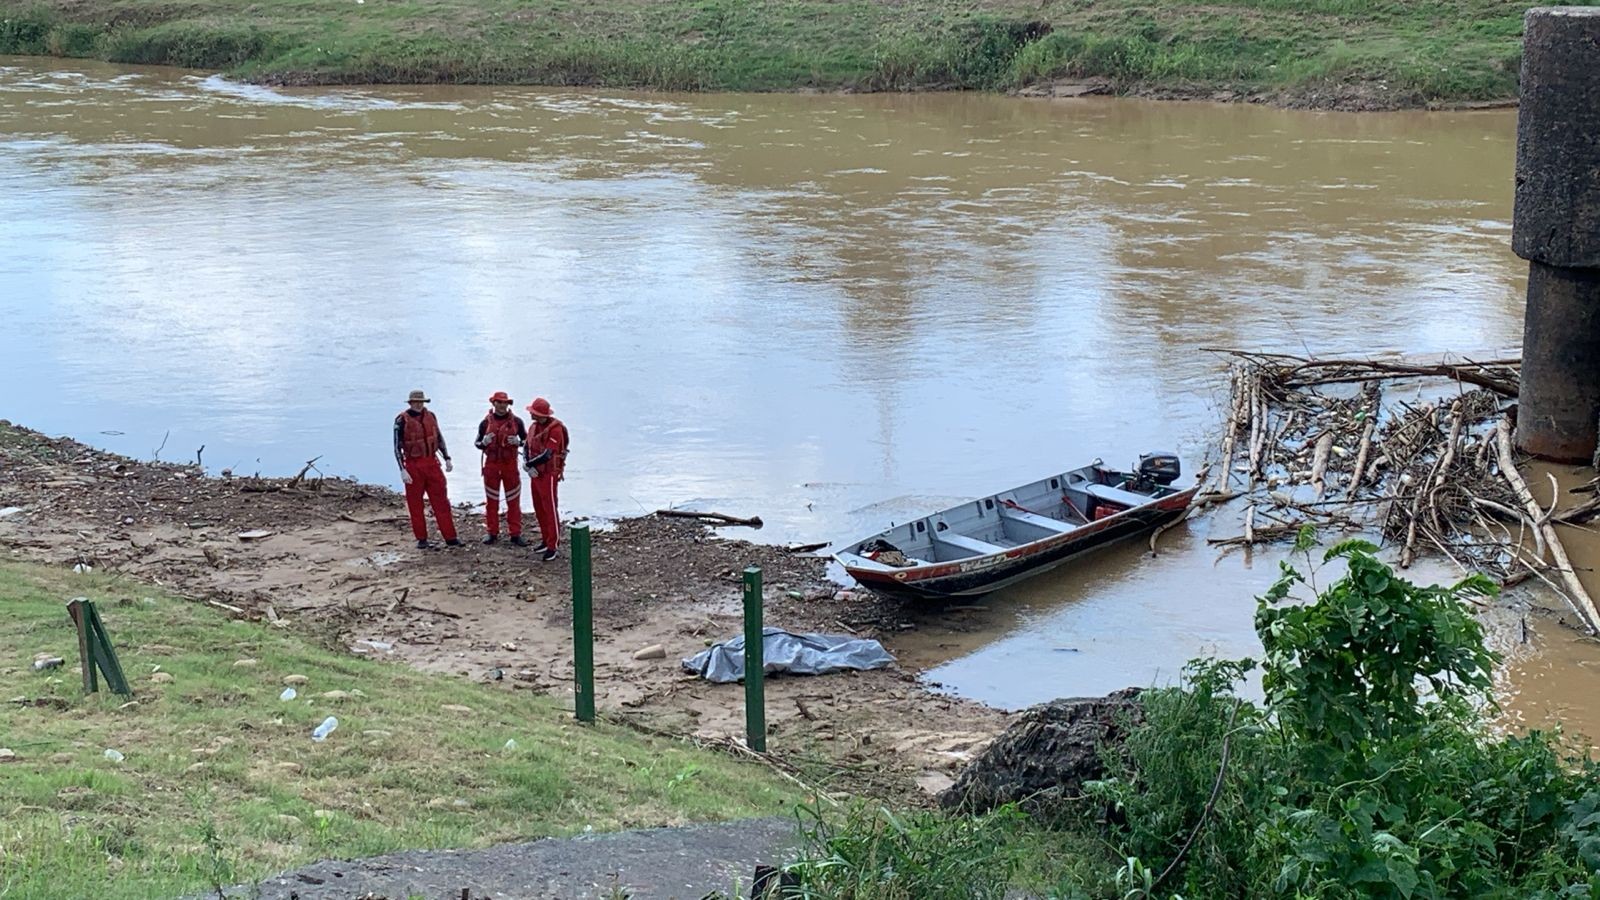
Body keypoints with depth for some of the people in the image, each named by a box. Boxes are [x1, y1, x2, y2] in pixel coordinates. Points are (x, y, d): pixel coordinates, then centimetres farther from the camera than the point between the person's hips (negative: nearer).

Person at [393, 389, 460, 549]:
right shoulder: (402, 420, -10)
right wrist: (402, 470, -17)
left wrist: (447, 459, 10)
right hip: (413, 465, -4)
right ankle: (422, 538, 15)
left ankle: (450, 537, 5)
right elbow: (397, 447, -10)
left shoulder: (430, 416, 4)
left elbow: (439, 438, 15)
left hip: (432, 463, 4)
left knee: (441, 501, 2)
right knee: (415, 504, 4)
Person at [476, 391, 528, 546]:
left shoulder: (516, 421, 0)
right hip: (491, 465, 0)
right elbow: (478, 443, 8)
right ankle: (492, 533, 16)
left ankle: (515, 534, 7)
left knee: (513, 501, 1)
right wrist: (484, 442, -15)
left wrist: (518, 442, -14)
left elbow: (526, 439, 8)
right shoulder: (486, 422, 0)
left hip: (510, 464, 0)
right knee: (491, 500, 6)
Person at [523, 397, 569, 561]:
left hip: (549, 474, -8)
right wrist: (529, 467, -14)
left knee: (550, 510, -5)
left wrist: (528, 464, -13)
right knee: (539, 509, 13)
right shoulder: (534, 427, 6)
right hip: (536, 473, 8)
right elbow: (526, 448, 4)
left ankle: (553, 546, -1)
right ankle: (547, 540, 24)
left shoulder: (555, 429, -20)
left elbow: (547, 455, -25)